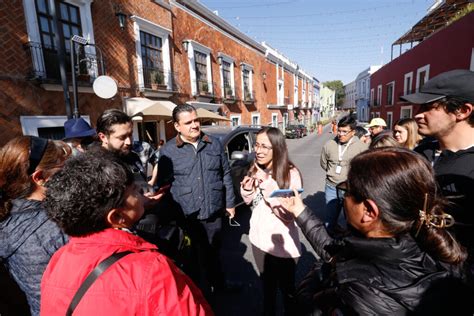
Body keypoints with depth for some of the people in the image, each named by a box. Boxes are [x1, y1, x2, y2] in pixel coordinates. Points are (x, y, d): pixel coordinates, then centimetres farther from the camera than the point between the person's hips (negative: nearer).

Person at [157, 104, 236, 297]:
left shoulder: (214, 144, 2)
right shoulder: (168, 151, -6)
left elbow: (226, 175, 7)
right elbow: (163, 184, -3)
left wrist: (230, 202, 8)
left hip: (214, 212, 2)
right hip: (186, 216, -2)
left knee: (213, 252, 22)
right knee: (195, 256, 15)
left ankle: (219, 286, 47)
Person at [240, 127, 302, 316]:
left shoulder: (291, 174, -23)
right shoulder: (256, 170, -3)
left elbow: (288, 214, -27)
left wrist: (268, 184, -31)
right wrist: (247, 189, -13)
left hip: (282, 243, -5)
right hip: (259, 238, 6)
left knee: (286, 287, 19)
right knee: (267, 284, 28)